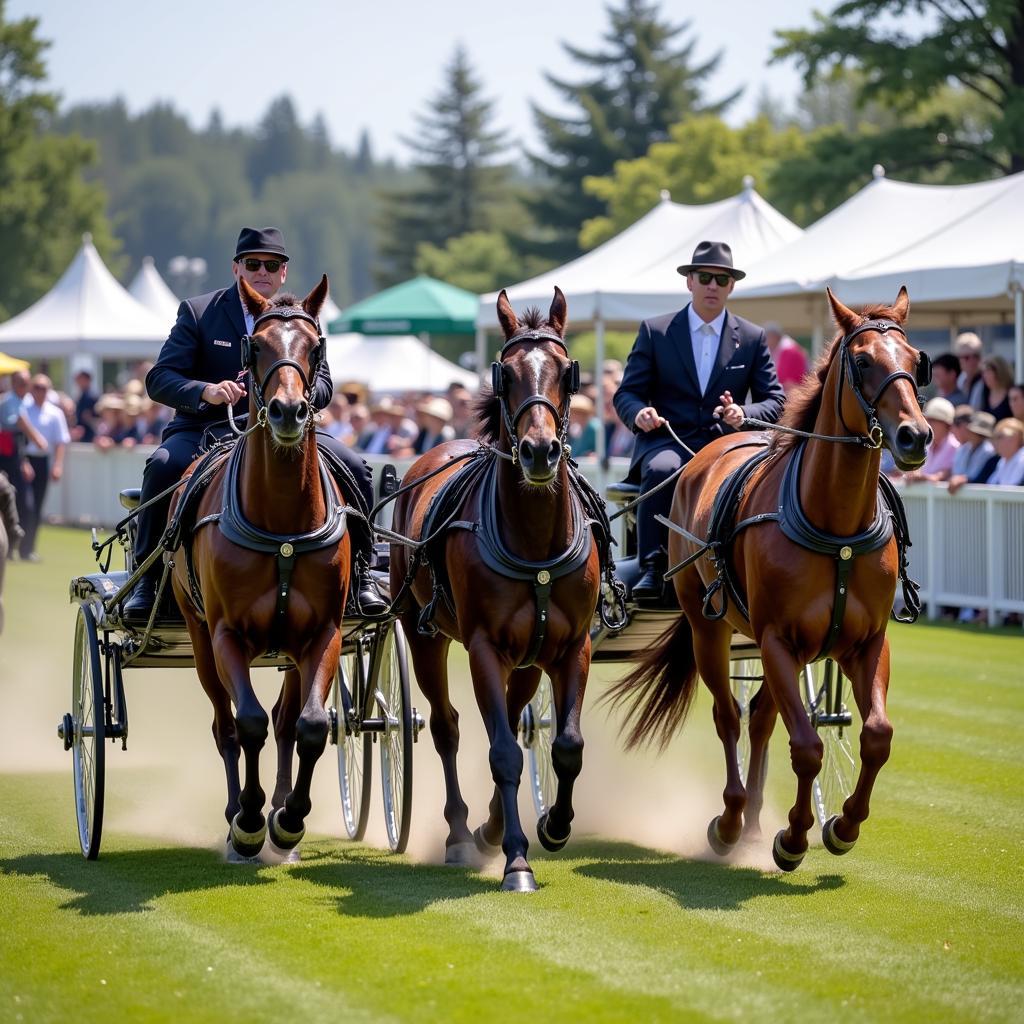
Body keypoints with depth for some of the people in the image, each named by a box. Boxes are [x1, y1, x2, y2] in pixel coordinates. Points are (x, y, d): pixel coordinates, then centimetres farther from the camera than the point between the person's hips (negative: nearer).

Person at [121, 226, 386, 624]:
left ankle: (359, 575, -4)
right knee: (163, 465, -33)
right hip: (205, 431, -2)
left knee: (354, 469, -18)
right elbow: (158, 379, -5)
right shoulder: (197, 312, 3)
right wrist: (206, 391, -26)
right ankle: (145, 580, -21)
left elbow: (323, 387, 3)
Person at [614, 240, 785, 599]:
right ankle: (652, 570, -36)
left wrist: (744, 414, -14)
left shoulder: (752, 338, 12)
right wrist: (639, 412, -18)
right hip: (666, 441, -1)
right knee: (662, 470, -37)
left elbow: (775, 401, 10)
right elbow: (627, 393, 8)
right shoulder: (654, 331, 9)